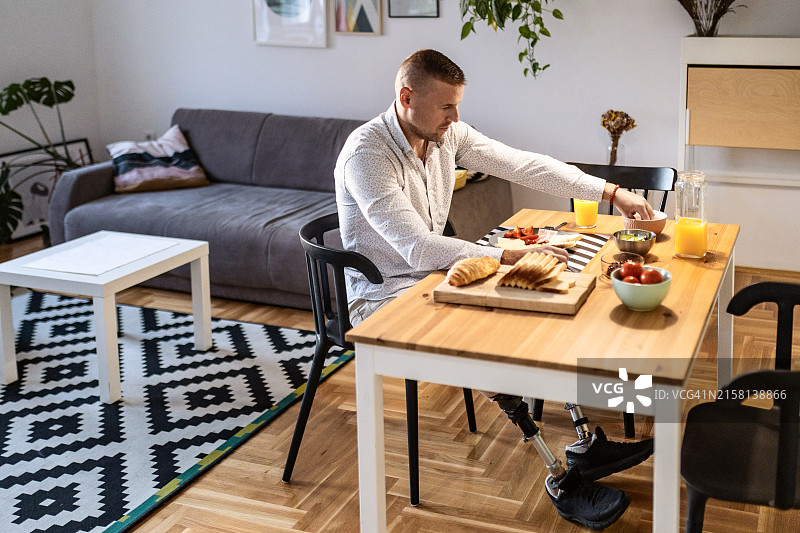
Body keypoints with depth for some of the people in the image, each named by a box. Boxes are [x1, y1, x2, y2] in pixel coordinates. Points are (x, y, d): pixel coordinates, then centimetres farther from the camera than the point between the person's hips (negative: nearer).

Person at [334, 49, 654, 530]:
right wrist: (511, 257, -36)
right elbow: (418, 249, -32)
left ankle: (586, 442, 0)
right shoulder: (366, 153, -24)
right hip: (383, 297, -8)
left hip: (433, 274, 8)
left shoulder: (449, 135, 0)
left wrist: (613, 193, -8)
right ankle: (561, 479, -15)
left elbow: (525, 166, -2)